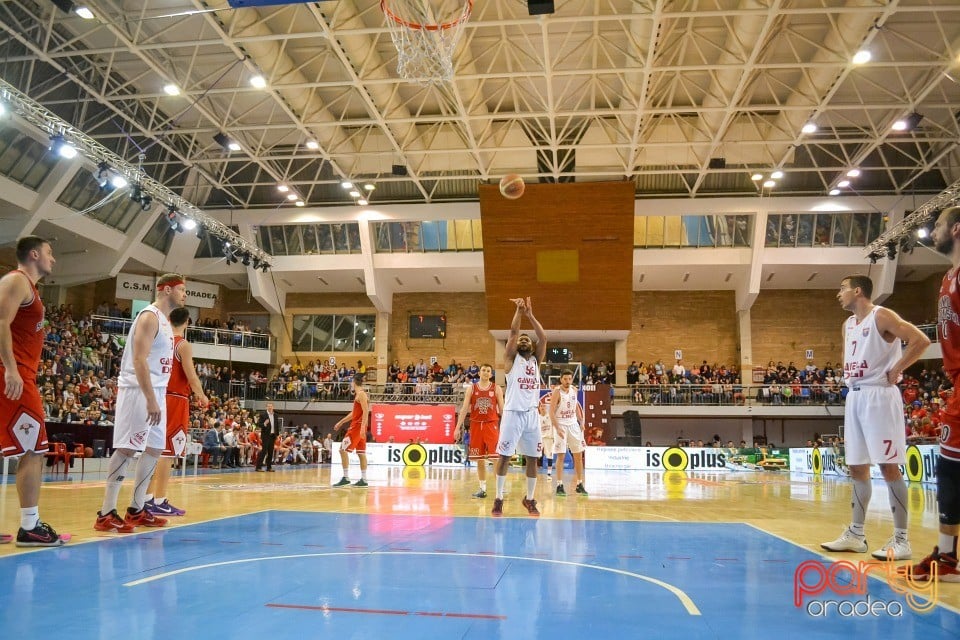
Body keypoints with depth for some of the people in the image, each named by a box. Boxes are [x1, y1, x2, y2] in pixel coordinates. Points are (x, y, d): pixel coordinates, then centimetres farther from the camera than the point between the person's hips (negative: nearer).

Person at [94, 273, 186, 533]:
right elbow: (139, 360, -22)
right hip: (139, 391, -10)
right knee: (127, 449, -10)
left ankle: (136, 510, 18)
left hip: (156, 392, 10)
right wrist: (150, 399, -26)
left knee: (154, 449, 11)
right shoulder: (150, 316, -13)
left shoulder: (164, 320, 18)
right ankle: (106, 514, -6)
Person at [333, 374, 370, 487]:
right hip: (358, 426, 10)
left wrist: (362, 426, -30)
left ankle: (346, 478, -13)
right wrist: (341, 422, 30)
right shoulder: (359, 394, 18)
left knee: (343, 449, -10)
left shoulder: (361, 394, -12)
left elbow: (366, 411, -22)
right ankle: (363, 479, 9)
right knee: (361, 453, 8)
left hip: (358, 426, -10)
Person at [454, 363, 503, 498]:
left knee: (495, 457, -12)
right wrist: (458, 427, -2)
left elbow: (502, 409, 3)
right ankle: (483, 489, 16)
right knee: (479, 459, 7)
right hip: (476, 425, 2)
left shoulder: (496, 389, 4)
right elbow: (464, 409, 5)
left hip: (492, 424, -2)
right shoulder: (471, 389, 6)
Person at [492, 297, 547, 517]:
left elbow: (543, 338, 3)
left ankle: (530, 499, 17)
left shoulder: (536, 360, 15)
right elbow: (513, 333, -6)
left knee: (532, 458, 6)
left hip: (532, 414, 4)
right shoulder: (511, 359, 5)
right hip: (513, 413, -4)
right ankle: (499, 499, 5)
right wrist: (519, 310, -3)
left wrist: (530, 315, 0)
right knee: (504, 455, -2)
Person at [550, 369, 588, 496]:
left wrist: (581, 422, 9)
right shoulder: (557, 392, -14)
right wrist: (557, 428, -24)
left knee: (578, 455, 6)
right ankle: (559, 485, -1)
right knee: (561, 456, -6)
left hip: (573, 424, 6)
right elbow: (551, 412, -16)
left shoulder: (574, 390, 3)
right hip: (561, 425, -6)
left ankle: (579, 485, 15)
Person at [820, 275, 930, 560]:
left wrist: (895, 371, -15)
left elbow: (921, 340, -19)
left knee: (889, 466, -7)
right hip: (854, 396, 9)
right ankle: (856, 534, 17)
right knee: (857, 467, 10)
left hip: (878, 395, -9)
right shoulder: (848, 324, 16)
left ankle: (901, 538, -2)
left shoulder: (881, 316, -9)